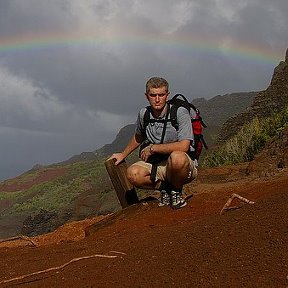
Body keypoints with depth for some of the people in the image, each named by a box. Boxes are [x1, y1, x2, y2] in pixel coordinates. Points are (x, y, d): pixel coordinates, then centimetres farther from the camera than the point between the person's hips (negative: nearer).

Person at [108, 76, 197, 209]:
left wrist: (152, 148, -18)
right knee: (133, 173, -25)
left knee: (177, 157, -40)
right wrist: (123, 154, 31)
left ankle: (176, 190, -8)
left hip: (183, 166, -4)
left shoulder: (180, 113, -14)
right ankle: (165, 186, 2)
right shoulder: (144, 114, 1)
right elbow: (138, 137, 25)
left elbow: (184, 146, -26)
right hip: (157, 165, 4)